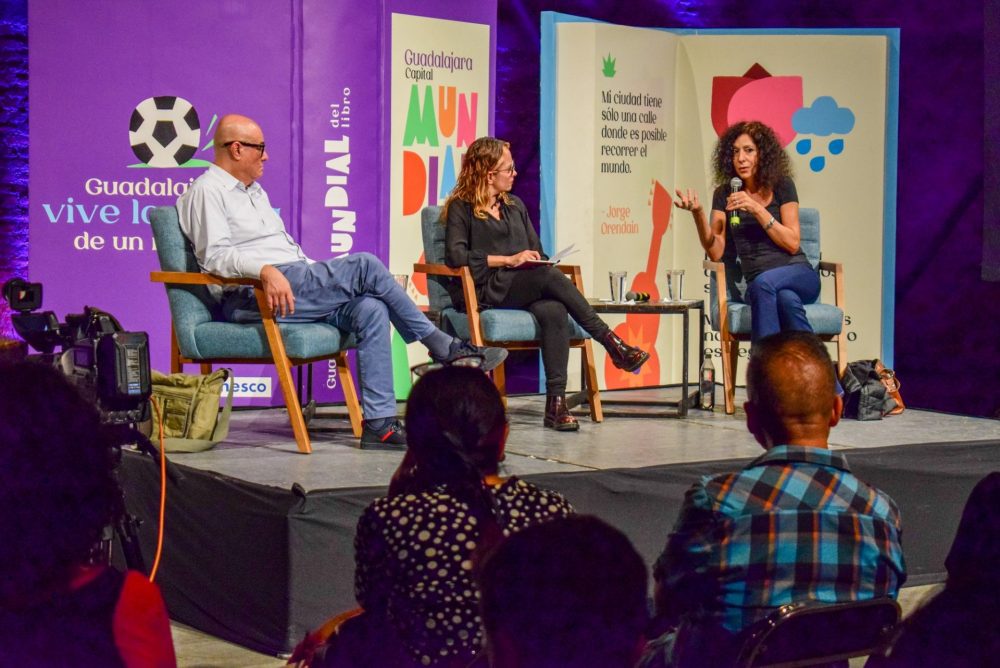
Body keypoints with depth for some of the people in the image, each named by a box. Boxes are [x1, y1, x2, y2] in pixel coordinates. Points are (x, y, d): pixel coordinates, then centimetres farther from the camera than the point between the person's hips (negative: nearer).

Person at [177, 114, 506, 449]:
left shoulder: (254, 191, 27)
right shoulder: (207, 191, -2)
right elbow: (215, 255, -18)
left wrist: (321, 282, 16)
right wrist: (266, 270, -33)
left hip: (298, 286, 9)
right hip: (252, 298, -9)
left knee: (371, 309, -17)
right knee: (365, 265, -20)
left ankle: (378, 422, -21)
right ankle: (443, 346, -8)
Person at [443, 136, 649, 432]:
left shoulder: (515, 206, 26)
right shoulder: (461, 208, 6)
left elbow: (537, 253, 25)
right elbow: (456, 255, -8)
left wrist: (535, 260, 0)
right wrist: (509, 259, -11)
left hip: (525, 290, 5)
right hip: (484, 291, -5)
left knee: (553, 311, -32)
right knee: (548, 275, -32)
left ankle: (556, 402, -41)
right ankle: (611, 343, -30)